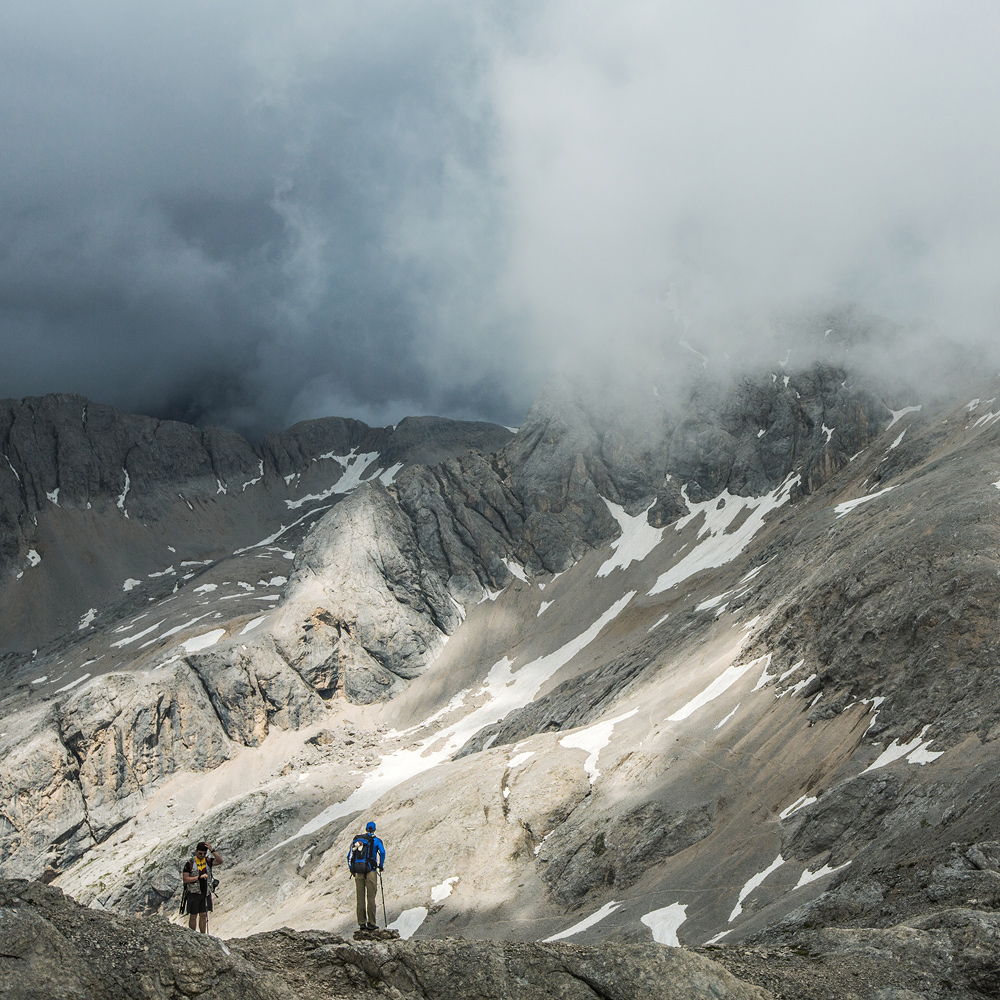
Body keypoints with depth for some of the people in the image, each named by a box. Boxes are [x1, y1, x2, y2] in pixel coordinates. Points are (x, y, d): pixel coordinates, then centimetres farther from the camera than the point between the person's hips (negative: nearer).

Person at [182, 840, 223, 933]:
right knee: (193, 916, 4)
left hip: (206, 893, 2)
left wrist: (212, 849, -21)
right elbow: (185, 879, -11)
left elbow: (220, 861, -15)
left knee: (204, 915, 4)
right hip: (194, 893, -2)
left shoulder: (208, 861, 3)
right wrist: (199, 877, -21)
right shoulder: (189, 864, -5)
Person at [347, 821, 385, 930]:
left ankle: (361, 923, 6)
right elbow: (382, 852, -12)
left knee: (360, 898, 7)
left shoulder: (356, 840, 14)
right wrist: (381, 866, 1)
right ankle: (371, 923, -4)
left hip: (358, 872, 3)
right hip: (370, 871, -3)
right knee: (371, 897, -1)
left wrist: (352, 869, 20)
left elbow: (349, 855, 13)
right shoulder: (376, 840, 2)